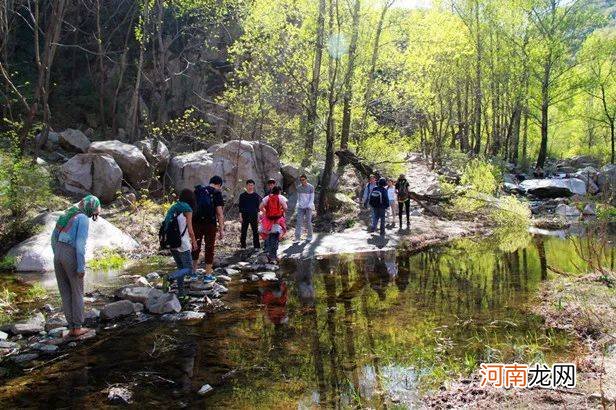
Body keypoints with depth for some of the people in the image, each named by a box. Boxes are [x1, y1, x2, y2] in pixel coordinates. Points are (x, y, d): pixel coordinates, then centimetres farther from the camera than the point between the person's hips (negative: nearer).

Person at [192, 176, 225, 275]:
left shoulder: (198, 191, 9)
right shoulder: (217, 194, -6)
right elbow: (219, 213, -11)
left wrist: (190, 224, 16)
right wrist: (221, 229, -11)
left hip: (196, 223, 4)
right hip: (210, 224, -4)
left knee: (196, 247, 17)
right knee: (209, 248, 6)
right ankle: (208, 275, 11)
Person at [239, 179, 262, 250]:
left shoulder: (256, 195, 5)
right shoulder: (242, 195, 2)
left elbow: (258, 207, 8)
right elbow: (240, 207, 3)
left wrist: (258, 216, 4)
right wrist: (240, 216, -3)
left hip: (254, 216, 0)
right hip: (245, 216, 0)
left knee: (255, 232, 1)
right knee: (244, 232, 3)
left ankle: (256, 246, 8)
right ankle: (243, 246, 12)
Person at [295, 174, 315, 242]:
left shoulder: (311, 187, -3)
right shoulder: (299, 188, 8)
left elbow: (312, 198, -3)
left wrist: (309, 206, -12)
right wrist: (298, 204, 5)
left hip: (308, 207, -3)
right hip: (301, 207, 3)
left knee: (308, 222, 1)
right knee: (299, 222, -6)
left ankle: (309, 236, 15)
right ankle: (297, 237, -6)